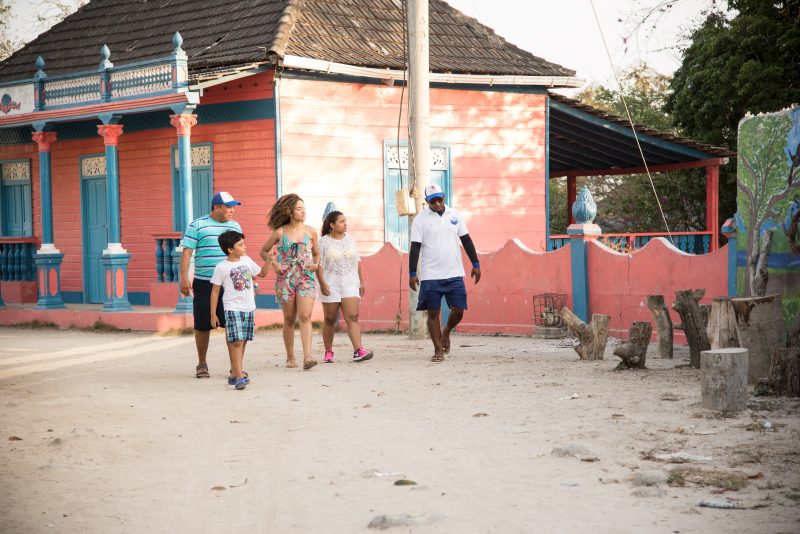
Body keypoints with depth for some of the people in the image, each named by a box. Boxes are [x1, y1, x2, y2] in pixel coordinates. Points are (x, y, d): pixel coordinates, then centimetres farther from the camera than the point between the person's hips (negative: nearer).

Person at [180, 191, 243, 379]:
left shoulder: (235, 226, 13)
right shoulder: (197, 226, 0)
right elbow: (186, 252, -3)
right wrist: (184, 278, -11)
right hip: (204, 284, -3)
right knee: (202, 325, 5)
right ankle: (202, 364, 20)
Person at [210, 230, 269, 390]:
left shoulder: (247, 260, 10)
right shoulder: (221, 267, -6)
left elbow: (261, 273, 26)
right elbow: (215, 291, -1)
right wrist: (213, 314, -2)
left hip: (249, 308, 6)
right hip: (233, 309, -6)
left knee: (243, 342, 8)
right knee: (236, 341, -14)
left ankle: (234, 374, 17)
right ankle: (239, 376, -17)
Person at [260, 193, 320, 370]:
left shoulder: (310, 232, 6)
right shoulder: (279, 232, 1)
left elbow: (316, 253, 19)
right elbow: (264, 251, 12)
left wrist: (316, 264, -1)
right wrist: (273, 263, -5)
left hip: (306, 278, 0)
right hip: (285, 279, 0)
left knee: (305, 316, -14)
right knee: (289, 319, 5)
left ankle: (307, 357, -21)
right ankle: (290, 357, 18)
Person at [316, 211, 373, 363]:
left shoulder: (350, 240, 13)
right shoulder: (323, 242, -2)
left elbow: (357, 262, 17)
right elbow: (318, 264, -6)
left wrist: (361, 282, 15)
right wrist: (322, 283, -15)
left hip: (350, 284, 3)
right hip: (331, 286, -3)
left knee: (352, 317, -10)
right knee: (330, 320, 5)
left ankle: (358, 351, -20)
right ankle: (328, 352, 16)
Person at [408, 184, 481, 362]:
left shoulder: (455, 215, 7)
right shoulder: (420, 219, -2)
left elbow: (466, 240, 12)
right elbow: (415, 247, -3)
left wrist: (475, 264, 9)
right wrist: (412, 273, -7)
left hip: (455, 274, 2)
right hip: (430, 276, -2)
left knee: (458, 310, -1)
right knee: (433, 313, 1)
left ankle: (446, 333, 29)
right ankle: (438, 350, 11)